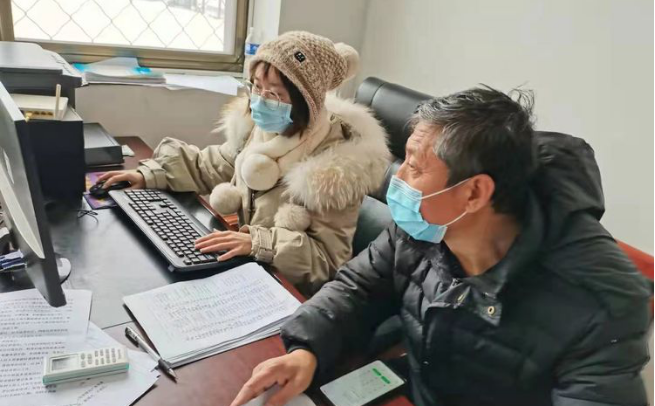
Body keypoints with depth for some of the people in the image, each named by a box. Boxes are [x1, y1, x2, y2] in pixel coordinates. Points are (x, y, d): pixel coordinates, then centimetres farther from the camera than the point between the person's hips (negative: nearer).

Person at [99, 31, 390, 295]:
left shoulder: (335, 165, -25)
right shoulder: (258, 126, -5)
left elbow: (330, 259, -23)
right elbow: (210, 166, 12)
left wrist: (258, 242, -33)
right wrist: (149, 175, 3)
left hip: (290, 290, -6)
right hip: (246, 266, 6)